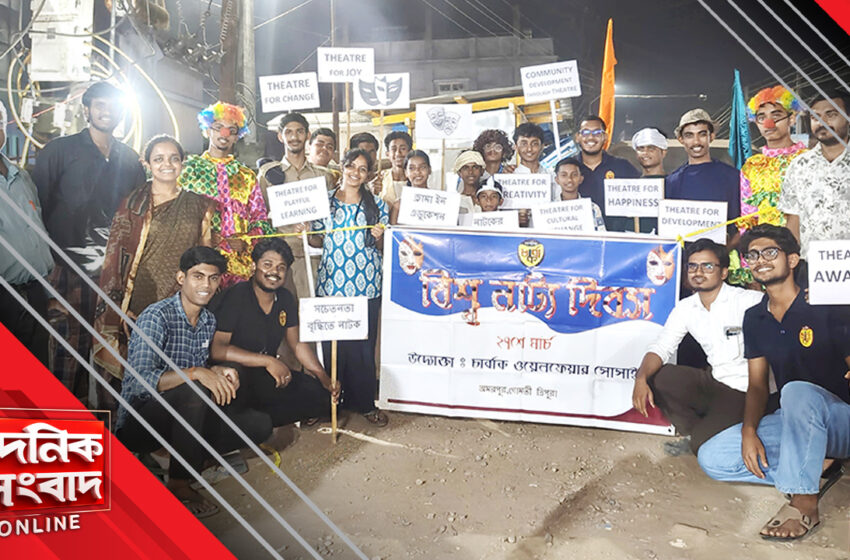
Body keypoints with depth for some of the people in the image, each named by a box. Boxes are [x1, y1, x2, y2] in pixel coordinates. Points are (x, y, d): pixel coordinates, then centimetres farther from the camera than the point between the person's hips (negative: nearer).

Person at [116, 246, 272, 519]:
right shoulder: (157, 316, -18)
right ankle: (178, 484, -22)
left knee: (260, 424, -6)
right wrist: (196, 373, -38)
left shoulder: (209, 321, 6)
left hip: (181, 417, 7)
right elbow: (139, 381, -29)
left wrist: (218, 373, -10)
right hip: (138, 422, -7)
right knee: (194, 390, -37)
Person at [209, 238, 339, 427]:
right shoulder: (234, 298, -16)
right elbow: (216, 349, -25)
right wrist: (268, 361, -30)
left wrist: (324, 378, 1)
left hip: (266, 379, 7)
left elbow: (298, 344, 13)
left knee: (320, 393, -9)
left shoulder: (285, 299, 5)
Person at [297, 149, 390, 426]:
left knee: (364, 343, 2)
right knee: (331, 343, 1)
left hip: (366, 284, 0)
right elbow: (319, 241, 13)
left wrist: (379, 237, -13)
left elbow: (382, 248, 8)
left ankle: (364, 401, 15)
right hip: (331, 283, 0)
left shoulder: (376, 204, 7)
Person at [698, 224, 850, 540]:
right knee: (711, 457, -11)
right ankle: (813, 469, -5)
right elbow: (757, 384, 5)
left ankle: (805, 504, -28)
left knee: (797, 391, -40)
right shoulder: (754, 318, 6)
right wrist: (749, 430, -12)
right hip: (793, 423, 6)